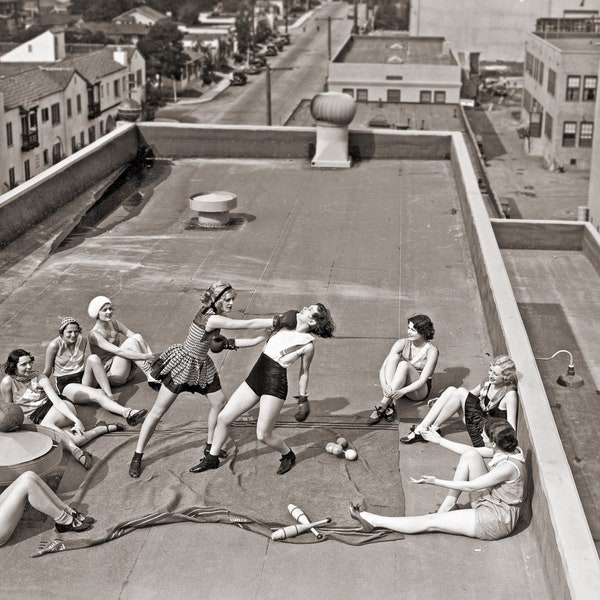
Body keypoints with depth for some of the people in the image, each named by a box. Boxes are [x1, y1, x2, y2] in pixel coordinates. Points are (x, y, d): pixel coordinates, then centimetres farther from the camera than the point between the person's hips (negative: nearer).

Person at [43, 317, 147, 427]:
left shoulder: (82, 341, 4)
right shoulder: (54, 345, -11)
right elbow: (47, 372, -2)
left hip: (83, 378, 5)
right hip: (66, 385, -5)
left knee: (93, 358, -28)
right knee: (97, 394, -35)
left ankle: (110, 397, -35)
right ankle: (127, 413, -60)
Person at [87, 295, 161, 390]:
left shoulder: (114, 324, 5)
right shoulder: (95, 334, -16)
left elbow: (137, 338, 0)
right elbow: (118, 351, -27)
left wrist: (150, 353, -17)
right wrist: (145, 356, -31)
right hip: (110, 375, -7)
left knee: (137, 337, -13)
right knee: (130, 342, -25)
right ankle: (150, 377, -25)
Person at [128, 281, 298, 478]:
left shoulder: (216, 315, -2)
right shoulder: (211, 318, -29)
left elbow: (223, 343, 1)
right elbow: (248, 324, -30)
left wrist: (259, 338, -6)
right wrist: (278, 320, -29)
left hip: (202, 366, 9)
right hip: (183, 364, -9)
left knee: (220, 402, 10)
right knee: (158, 411, 0)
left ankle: (210, 447, 29)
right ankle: (137, 457, 10)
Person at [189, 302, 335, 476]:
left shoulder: (308, 344, -10)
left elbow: (304, 373, 3)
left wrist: (303, 400, 8)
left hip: (275, 385, -7)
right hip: (255, 377, 7)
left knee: (263, 435, -5)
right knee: (223, 417, 7)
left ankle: (288, 455, 26)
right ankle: (212, 459, 25)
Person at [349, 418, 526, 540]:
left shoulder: (508, 467, -30)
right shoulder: (504, 449, -4)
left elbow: (470, 486, -21)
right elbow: (471, 452, 11)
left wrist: (435, 481, -16)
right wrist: (440, 440, 14)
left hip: (496, 520, -9)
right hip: (488, 503, 9)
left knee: (430, 522, -7)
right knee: (470, 455, -8)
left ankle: (372, 521, -1)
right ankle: (447, 507, 1)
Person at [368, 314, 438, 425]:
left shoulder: (431, 350, -16)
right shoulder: (403, 343, -8)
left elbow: (422, 380, -24)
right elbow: (383, 367, -14)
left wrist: (402, 391, -39)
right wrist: (384, 385, -35)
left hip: (420, 390, -3)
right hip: (398, 386, 3)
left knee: (404, 364, -32)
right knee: (393, 356, -26)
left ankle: (383, 404, -40)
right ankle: (391, 403, -39)